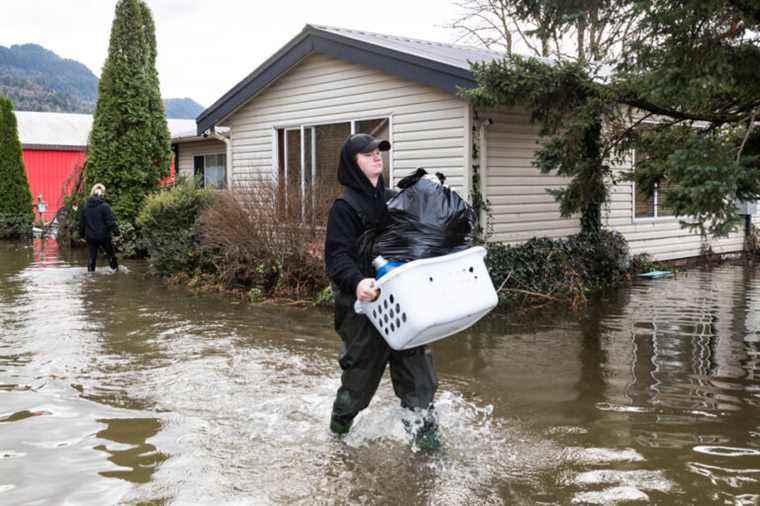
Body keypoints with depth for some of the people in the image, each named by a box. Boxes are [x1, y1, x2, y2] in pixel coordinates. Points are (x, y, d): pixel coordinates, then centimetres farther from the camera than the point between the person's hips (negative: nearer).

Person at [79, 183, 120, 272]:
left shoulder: (85, 206, 2)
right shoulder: (105, 206, -14)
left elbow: (81, 222, 10)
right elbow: (111, 221, -13)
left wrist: (82, 234, 20)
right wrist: (116, 231, -2)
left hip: (90, 236, 3)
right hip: (103, 236, -3)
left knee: (91, 256, 8)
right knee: (110, 253, 14)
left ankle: (91, 271, 7)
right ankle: (115, 268, 25)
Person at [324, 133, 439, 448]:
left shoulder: (393, 199, 13)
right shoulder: (345, 206, -7)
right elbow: (337, 257, -17)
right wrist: (356, 282, -35)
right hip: (364, 305, -6)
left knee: (416, 366, 6)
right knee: (361, 374, 6)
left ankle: (426, 435, 17)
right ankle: (338, 433, 31)